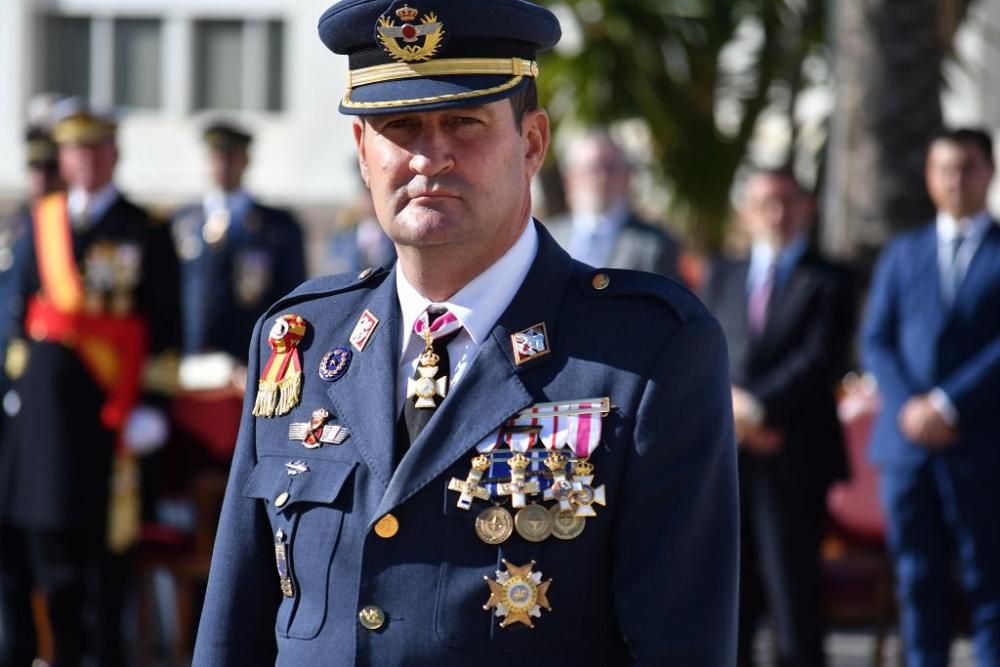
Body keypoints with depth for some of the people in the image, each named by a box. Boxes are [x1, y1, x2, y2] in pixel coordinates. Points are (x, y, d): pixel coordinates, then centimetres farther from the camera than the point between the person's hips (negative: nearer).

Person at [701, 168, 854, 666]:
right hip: (723, 455, 4)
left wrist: (756, 406, -15)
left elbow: (820, 360, -9)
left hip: (792, 457, -4)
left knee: (792, 584, -5)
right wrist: (728, 406, -7)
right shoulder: (723, 277, 17)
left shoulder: (826, 283, 3)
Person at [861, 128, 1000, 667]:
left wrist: (948, 404, -13)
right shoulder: (902, 254, 15)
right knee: (918, 580, 5)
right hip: (907, 441, 3)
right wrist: (908, 407, -7)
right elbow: (876, 340, 9)